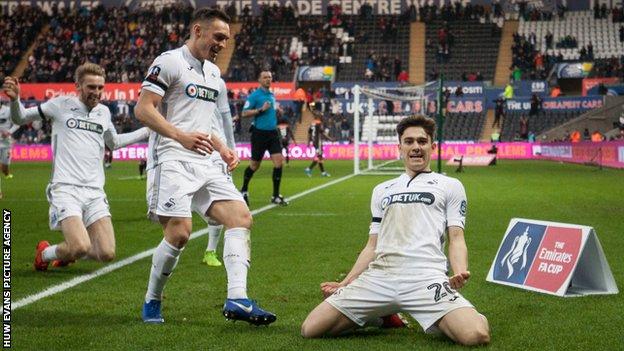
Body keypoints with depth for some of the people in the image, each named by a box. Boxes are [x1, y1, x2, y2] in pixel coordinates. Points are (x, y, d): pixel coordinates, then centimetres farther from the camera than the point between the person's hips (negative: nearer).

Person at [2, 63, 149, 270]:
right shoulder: (61, 105, 1)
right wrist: (15, 99, -11)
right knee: (81, 247, -23)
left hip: (95, 191, 5)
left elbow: (113, 143, 33)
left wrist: (149, 130, 30)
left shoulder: (104, 112, 15)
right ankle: (45, 253, 11)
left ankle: (69, 251, 24)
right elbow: (20, 118, 9)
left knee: (107, 254, -8)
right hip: (65, 189, -5)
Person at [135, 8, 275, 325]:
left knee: (241, 216, -7)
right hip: (172, 160, -8)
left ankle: (237, 299, -13)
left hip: (203, 163, 8)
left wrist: (222, 149, 16)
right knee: (180, 232, -17)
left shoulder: (213, 72, 22)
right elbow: (142, 109, -12)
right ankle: (152, 302, 5)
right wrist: (181, 137, -24)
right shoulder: (169, 62, -4)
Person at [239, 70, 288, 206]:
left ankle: (276, 196, -2)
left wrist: (276, 110, 10)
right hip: (259, 133, -5)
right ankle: (244, 191, 28)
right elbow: (244, 113, -12)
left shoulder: (272, 95, 14)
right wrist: (261, 109, -19)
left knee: (279, 160, -8)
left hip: (272, 132, 5)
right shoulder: (255, 95, -7)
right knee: (254, 165, 4)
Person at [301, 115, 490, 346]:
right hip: (378, 276, 4)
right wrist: (346, 283, 15)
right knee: (310, 329, -11)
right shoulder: (382, 190, 28)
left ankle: (439, 322, 6)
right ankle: (382, 316, 12)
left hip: (426, 277, -4)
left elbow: (456, 238, 7)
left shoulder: (450, 186, 17)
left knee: (476, 335, -30)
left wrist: (460, 273, -14)